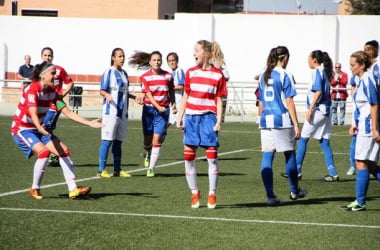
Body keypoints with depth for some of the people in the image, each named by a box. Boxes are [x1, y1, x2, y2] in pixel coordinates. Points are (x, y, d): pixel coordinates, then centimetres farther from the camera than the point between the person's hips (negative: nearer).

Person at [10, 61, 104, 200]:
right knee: (44, 151, -28)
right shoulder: (32, 89, -22)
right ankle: (35, 189, -12)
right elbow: (33, 113, -34)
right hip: (22, 129, -8)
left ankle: (73, 189, -3)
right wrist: (40, 128, -53)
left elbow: (68, 112, 2)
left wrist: (89, 123, -5)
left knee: (64, 150, -4)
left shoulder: (52, 92, 1)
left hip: (39, 129, 8)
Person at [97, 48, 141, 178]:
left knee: (118, 141, 10)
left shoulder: (124, 73, 16)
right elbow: (102, 90, -8)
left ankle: (117, 170, 15)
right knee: (107, 140, -9)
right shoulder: (109, 72, -5)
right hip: (110, 111, -7)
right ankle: (101, 170, -7)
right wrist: (107, 95, -28)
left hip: (122, 112, 7)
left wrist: (134, 97, 11)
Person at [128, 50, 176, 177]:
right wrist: (158, 107, -22)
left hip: (163, 109, 0)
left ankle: (151, 169, -6)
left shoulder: (168, 75, 3)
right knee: (148, 138, 6)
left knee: (157, 139, -9)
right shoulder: (145, 77, -3)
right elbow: (148, 94, -10)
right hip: (149, 108, 0)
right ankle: (148, 154, 42)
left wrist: (173, 105, 11)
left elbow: (171, 92, 15)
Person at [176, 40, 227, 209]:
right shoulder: (190, 73, 8)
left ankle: (212, 194, 5)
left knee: (212, 156, -5)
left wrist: (219, 120, -6)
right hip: (191, 117, 3)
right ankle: (194, 193, 14)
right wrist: (179, 118, 7)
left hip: (208, 117, -3)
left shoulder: (218, 75, 0)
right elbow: (185, 97, 12)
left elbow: (218, 100, 2)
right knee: (188, 157, 1)